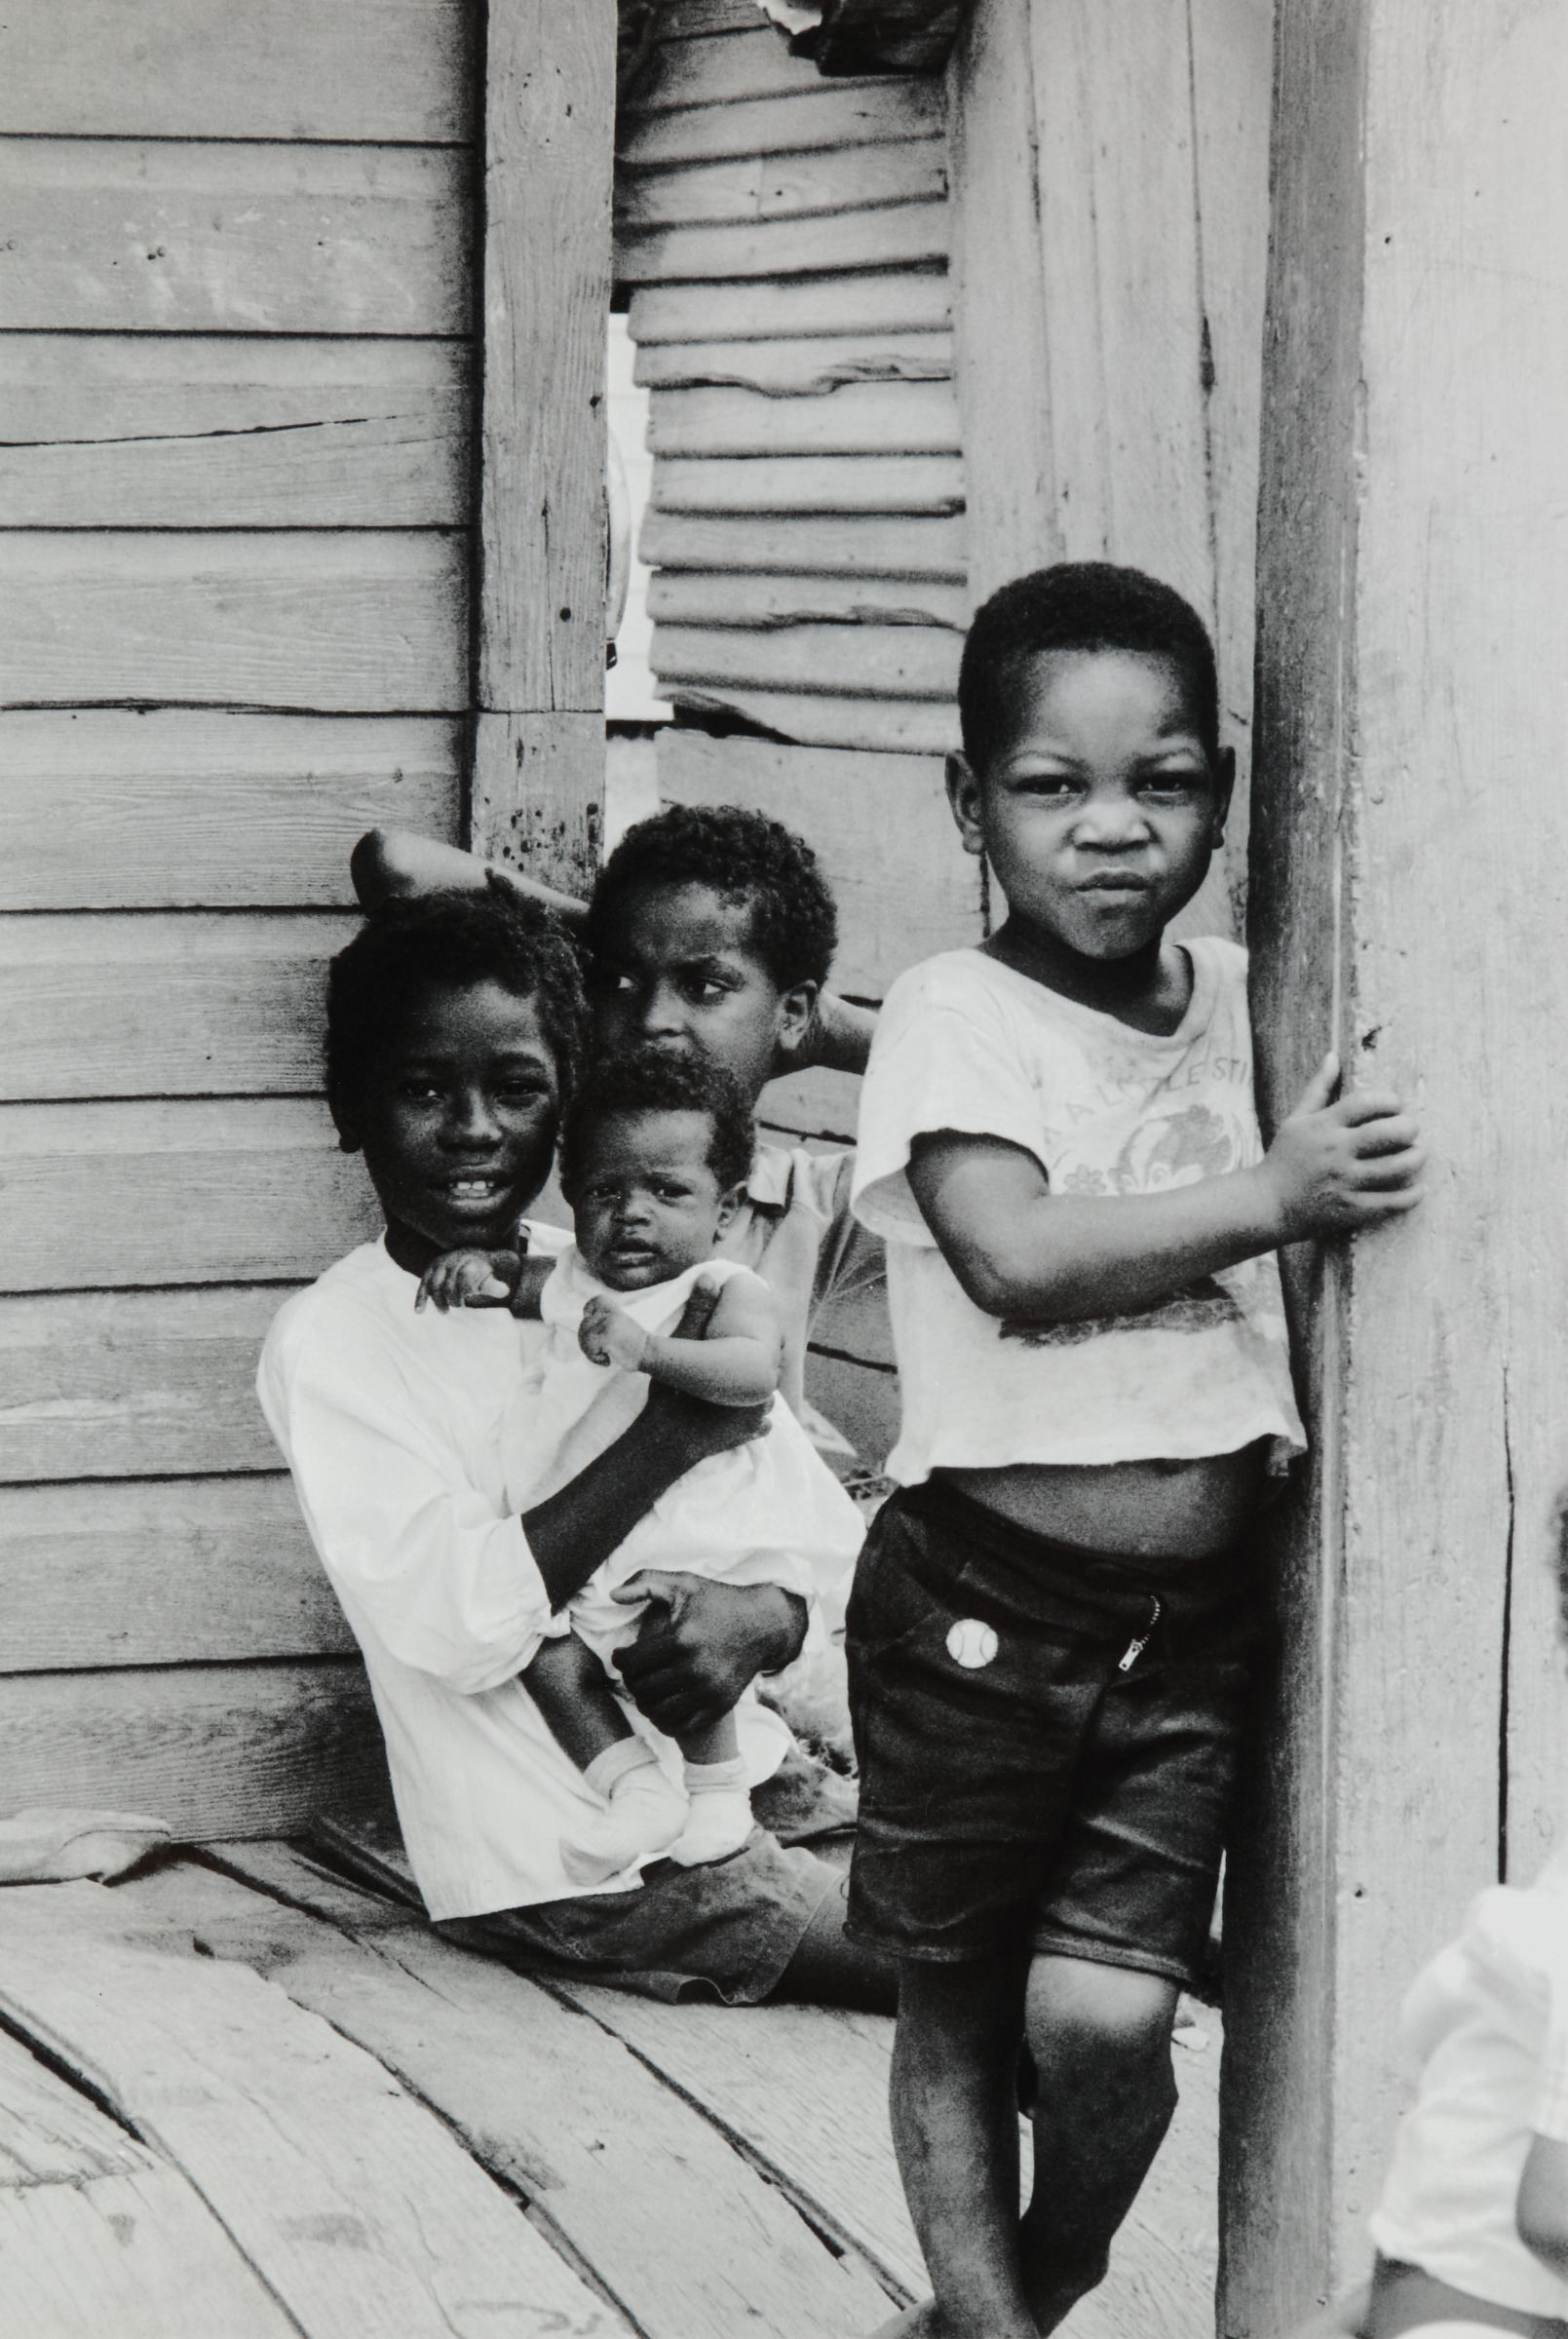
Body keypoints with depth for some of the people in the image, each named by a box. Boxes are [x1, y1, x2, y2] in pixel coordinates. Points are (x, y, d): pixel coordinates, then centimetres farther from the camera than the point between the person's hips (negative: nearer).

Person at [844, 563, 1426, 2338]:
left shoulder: (1242, 1001, 7)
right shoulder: (955, 1015, -8)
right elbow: (1015, 1256, -23)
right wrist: (1268, 1198, -22)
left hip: (1194, 1613, 3)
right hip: (986, 1596, -3)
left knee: (1105, 2019, -4)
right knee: (955, 2001, 9)